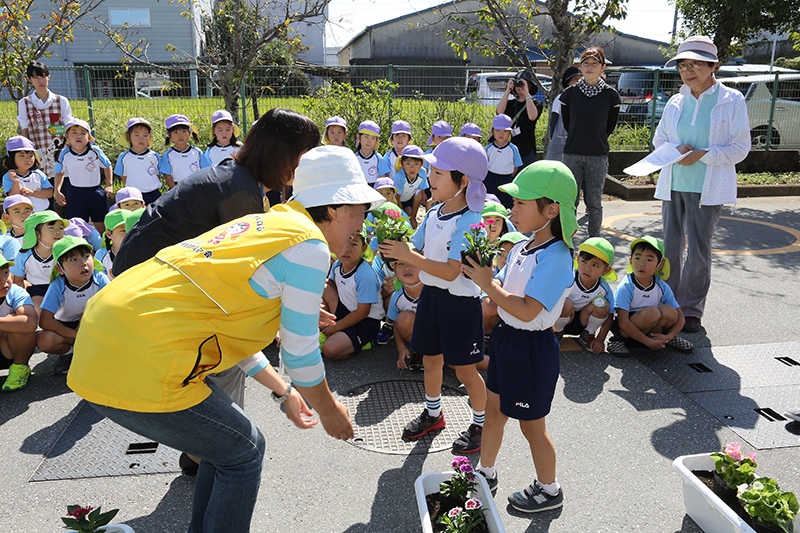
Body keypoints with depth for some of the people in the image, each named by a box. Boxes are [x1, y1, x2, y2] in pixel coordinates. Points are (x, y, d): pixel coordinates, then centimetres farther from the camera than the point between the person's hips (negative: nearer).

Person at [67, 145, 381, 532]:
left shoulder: (264, 224, 17)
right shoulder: (309, 245, -10)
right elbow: (300, 354, -5)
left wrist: (284, 392, 29)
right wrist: (329, 410, 14)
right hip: (142, 367, -9)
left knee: (224, 441, 23)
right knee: (243, 452, 10)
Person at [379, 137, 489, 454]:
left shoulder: (469, 222, -21)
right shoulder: (433, 214, 2)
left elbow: (451, 271, -28)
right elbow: (415, 250, 6)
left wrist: (408, 256, -32)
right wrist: (393, 247, -15)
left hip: (460, 302, -7)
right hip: (431, 294, 7)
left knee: (464, 369, 6)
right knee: (430, 359, 20)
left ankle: (481, 424, 27)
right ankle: (433, 412, 42)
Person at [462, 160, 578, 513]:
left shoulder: (556, 257, -25)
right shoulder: (521, 248, 1)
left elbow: (527, 310, -30)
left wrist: (487, 284, -25)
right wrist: (482, 274, -9)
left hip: (532, 347, -8)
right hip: (506, 337, 9)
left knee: (531, 425, 10)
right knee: (494, 408, 22)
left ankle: (549, 490, 33)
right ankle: (486, 472, 43)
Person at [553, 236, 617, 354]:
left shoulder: (604, 289, -17)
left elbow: (609, 315, -6)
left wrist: (600, 339, -12)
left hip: (582, 322, 3)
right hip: (560, 318, -2)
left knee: (602, 305, -24)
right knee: (565, 303, -35)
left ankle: (587, 335, 3)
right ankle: (557, 332, -3)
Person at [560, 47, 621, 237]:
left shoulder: (611, 95, -2)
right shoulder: (569, 93, 1)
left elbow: (610, 126, 9)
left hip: (598, 156, -1)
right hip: (572, 154, 1)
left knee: (594, 202, 4)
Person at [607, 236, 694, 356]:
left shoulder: (662, 287, -6)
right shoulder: (625, 287, -21)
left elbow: (679, 316, 0)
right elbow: (623, 322, -26)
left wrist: (668, 337, -17)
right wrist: (649, 342, -26)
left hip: (649, 330, 4)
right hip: (625, 331, -4)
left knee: (669, 311, -23)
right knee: (652, 312, -31)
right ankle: (619, 341, -13)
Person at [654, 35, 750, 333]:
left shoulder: (732, 100, -3)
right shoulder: (676, 102, 8)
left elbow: (740, 148, -5)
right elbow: (659, 140, 13)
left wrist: (702, 154, -19)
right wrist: (676, 150, -9)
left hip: (707, 188, -4)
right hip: (673, 185, 4)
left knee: (698, 250, -2)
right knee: (670, 246, 9)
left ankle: (691, 309, 13)